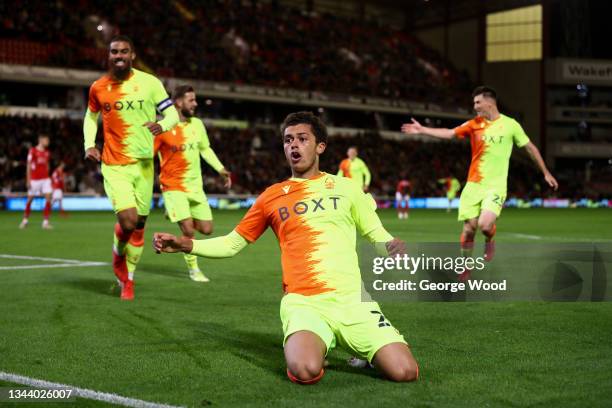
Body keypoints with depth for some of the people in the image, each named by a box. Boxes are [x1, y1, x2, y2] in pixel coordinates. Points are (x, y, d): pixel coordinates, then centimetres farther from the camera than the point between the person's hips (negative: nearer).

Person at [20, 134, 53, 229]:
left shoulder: (47, 152, 10)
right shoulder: (32, 151, -6)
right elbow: (28, 165, -6)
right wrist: (28, 180, -10)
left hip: (45, 179, 4)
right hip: (34, 179, -4)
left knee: (48, 198, -10)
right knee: (30, 199, 7)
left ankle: (45, 222, -7)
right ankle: (25, 220, 25)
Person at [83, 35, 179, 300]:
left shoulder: (149, 82, -2)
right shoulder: (98, 88, 1)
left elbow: (172, 114, 1)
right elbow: (91, 116, 20)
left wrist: (162, 125, -21)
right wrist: (89, 144, 4)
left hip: (144, 164, 1)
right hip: (114, 166, -1)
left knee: (139, 225, 8)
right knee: (128, 220, -19)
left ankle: (128, 278, 28)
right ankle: (118, 256, 15)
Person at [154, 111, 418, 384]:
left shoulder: (345, 187, 13)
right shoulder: (272, 197, 13)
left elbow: (378, 236, 19)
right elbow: (232, 244, 19)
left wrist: (394, 247, -5)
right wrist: (184, 244, 4)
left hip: (352, 299, 1)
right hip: (303, 301, -1)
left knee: (405, 372, -18)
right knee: (305, 371, -33)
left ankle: (364, 349, 15)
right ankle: (312, 346, 4)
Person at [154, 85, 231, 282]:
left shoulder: (197, 124, 6)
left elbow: (205, 149, 19)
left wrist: (221, 169, 12)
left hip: (195, 186, 6)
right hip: (174, 186, -6)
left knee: (206, 229, 3)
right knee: (189, 231, -13)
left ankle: (179, 217, 30)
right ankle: (193, 269, 7)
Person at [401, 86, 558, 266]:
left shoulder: (510, 124, -1)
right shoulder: (474, 125, 4)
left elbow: (530, 148, 7)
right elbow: (449, 133, -2)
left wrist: (546, 173, 10)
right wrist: (422, 130, -12)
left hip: (496, 186, -3)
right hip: (473, 185, 3)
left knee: (485, 225, -23)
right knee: (468, 229, 1)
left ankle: (489, 240, 14)